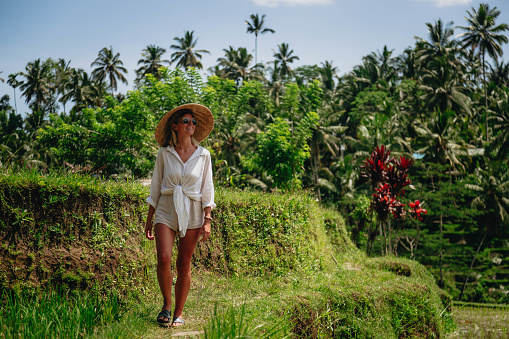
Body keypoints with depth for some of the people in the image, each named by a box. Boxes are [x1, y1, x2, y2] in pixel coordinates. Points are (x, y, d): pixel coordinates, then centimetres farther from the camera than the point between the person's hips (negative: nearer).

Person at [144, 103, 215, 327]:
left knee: (184, 264, 3)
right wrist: (149, 219, 6)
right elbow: (155, 188, 7)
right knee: (163, 258, -16)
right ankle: (166, 304, 7)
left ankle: (178, 313, 15)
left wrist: (207, 220, -3)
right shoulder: (164, 154, 2)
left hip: (192, 212, 0)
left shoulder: (203, 155, 2)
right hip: (166, 210, 0)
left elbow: (207, 190, 4)